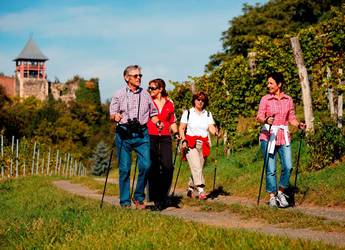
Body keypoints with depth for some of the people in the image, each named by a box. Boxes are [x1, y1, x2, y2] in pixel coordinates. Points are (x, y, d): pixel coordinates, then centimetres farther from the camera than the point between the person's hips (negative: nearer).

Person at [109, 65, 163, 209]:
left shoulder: (145, 94, 14)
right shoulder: (119, 94, 6)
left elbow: (153, 113, 18)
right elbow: (112, 115, 3)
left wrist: (157, 122, -2)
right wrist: (116, 117, -20)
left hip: (141, 133, 2)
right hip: (124, 133, -2)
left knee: (146, 165, -9)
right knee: (124, 168, -1)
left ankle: (139, 198, 9)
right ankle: (125, 202, 8)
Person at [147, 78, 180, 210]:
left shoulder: (169, 103, 11)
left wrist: (175, 133, 4)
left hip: (165, 138, 2)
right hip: (151, 137, -1)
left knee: (168, 167, -11)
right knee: (153, 168, -2)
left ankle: (163, 195, 8)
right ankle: (156, 199, 8)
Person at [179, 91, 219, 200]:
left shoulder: (208, 114, 13)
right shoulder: (188, 113, 6)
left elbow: (211, 127, 0)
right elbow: (181, 128, 3)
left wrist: (215, 132, -23)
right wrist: (183, 140, -11)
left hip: (203, 144, 3)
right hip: (190, 143, -3)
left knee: (198, 168, 3)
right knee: (196, 166, -18)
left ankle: (190, 188, 21)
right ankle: (201, 189, -25)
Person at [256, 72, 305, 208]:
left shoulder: (288, 99, 8)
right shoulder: (265, 99, 1)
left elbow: (291, 118, 12)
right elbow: (259, 117, -9)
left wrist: (299, 124, -8)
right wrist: (266, 120, -31)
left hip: (284, 136, 2)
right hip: (268, 136, -2)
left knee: (288, 166, -8)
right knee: (270, 169, -1)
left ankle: (281, 193, 12)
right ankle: (272, 197, 11)